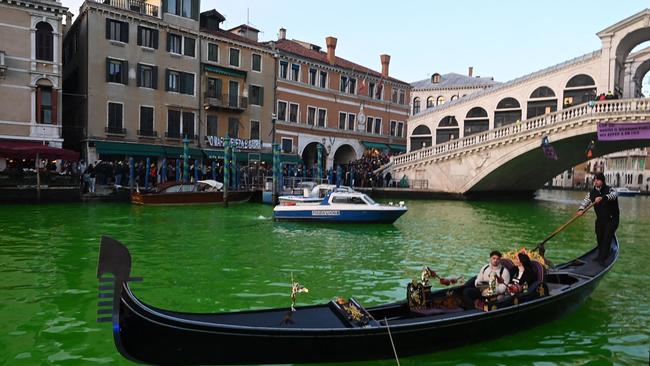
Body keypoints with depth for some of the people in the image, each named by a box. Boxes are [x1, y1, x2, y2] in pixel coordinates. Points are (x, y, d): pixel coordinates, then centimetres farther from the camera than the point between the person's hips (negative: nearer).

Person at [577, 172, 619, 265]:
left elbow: (614, 195, -32)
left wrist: (603, 198, -50)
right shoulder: (592, 193, 3)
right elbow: (585, 201, -5)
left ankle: (602, 259, -9)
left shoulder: (610, 189, -10)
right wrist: (581, 209, -27)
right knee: (599, 238, 12)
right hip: (600, 219, 5)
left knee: (607, 238, -11)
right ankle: (601, 255, 32)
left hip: (612, 219, -5)